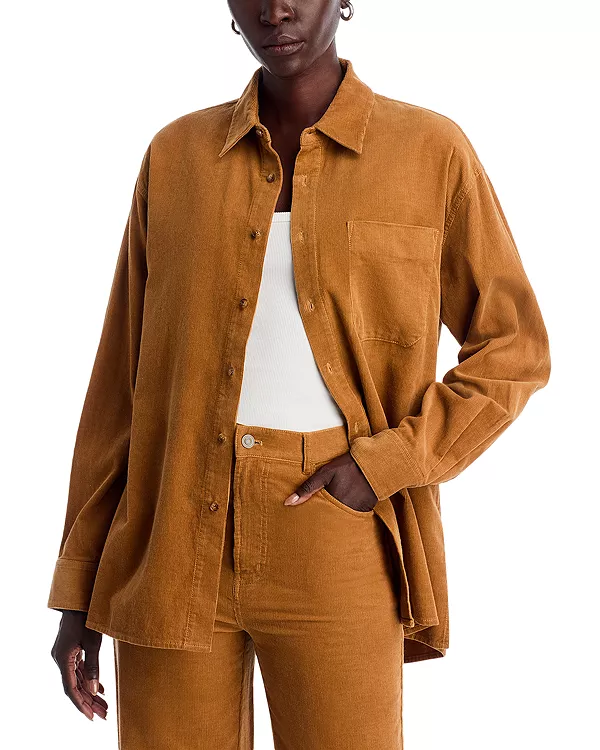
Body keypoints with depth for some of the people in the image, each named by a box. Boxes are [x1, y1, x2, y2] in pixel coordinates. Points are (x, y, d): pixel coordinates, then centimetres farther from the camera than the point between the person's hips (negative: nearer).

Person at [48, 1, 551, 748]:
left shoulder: (432, 152, 2)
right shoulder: (176, 155, 8)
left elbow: (514, 350, 6)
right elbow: (122, 377, 9)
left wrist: (384, 464, -8)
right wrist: (78, 588, 7)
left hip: (336, 555, -2)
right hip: (171, 549, 2)